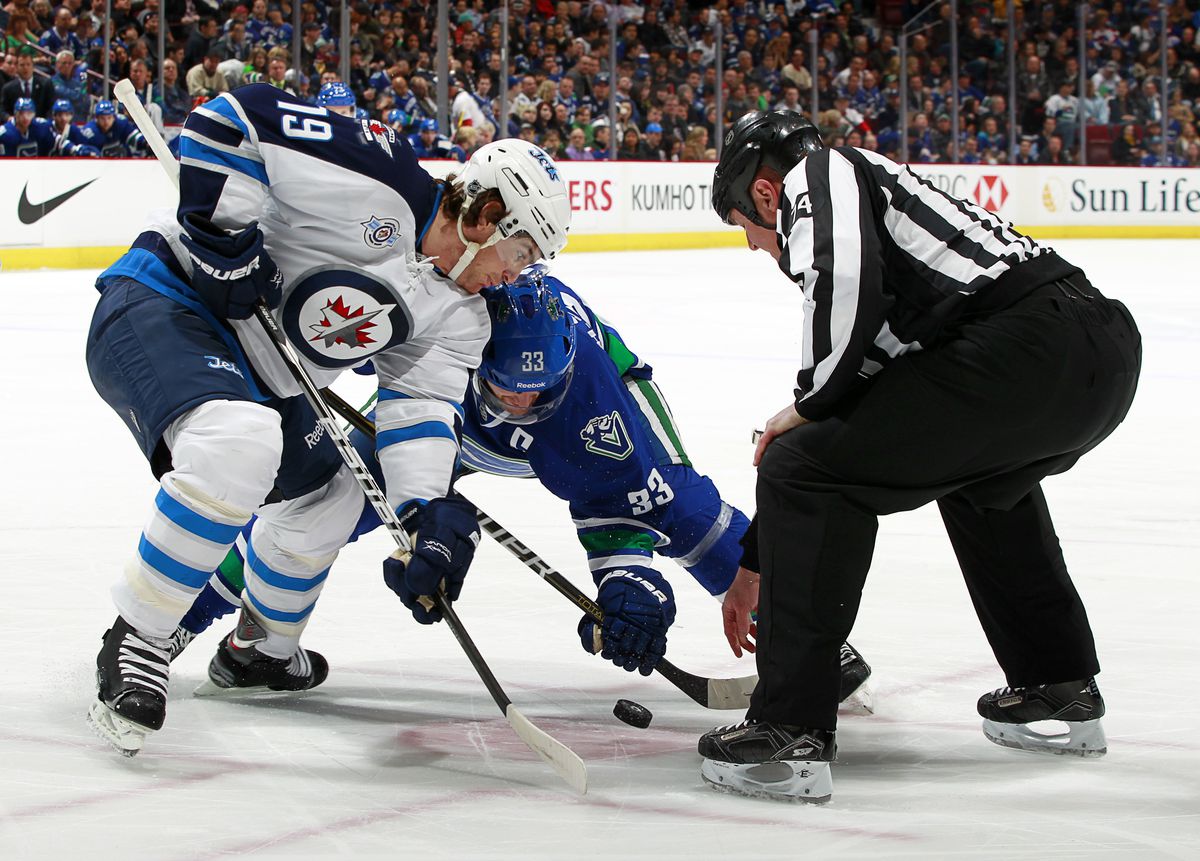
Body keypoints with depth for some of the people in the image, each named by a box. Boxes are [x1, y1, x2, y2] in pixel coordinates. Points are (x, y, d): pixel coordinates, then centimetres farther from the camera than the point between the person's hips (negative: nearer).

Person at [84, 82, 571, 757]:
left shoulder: (459, 317, 6)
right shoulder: (376, 178, -20)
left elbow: (421, 404, -3)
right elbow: (234, 118, -20)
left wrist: (429, 511, -20)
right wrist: (225, 238, -24)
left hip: (255, 374, 10)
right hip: (161, 302, -10)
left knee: (329, 495, 22)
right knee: (239, 442, -36)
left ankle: (259, 649, 46)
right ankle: (137, 644, -23)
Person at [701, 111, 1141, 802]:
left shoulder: (817, 173, 9)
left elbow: (847, 280, -15)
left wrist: (810, 404, 4)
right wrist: (755, 564, 45)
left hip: (1027, 348, -10)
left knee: (806, 468, -4)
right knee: (982, 477, 39)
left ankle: (793, 734, -6)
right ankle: (1063, 692, 38)